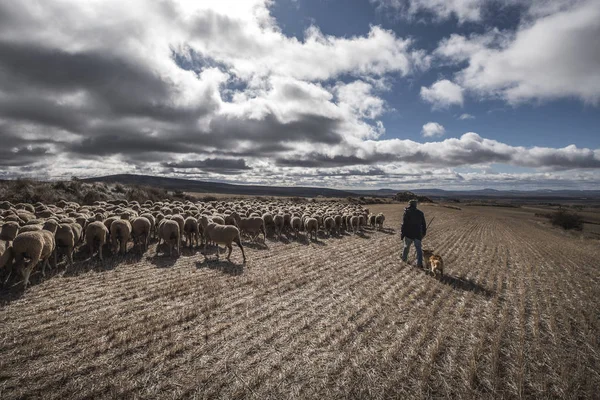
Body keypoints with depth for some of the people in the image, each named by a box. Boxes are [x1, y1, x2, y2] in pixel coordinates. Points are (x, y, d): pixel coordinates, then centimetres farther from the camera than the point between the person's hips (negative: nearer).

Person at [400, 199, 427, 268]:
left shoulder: (407, 213, -11)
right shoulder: (420, 213, 4)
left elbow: (404, 224, -13)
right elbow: (424, 224, 12)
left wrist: (402, 234, -8)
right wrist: (423, 233, 23)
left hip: (408, 234, -2)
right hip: (418, 234, 2)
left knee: (406, 246, 19)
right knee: (418, 248, 5)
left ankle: (404, 258, 35)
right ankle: (419, 263, -3)